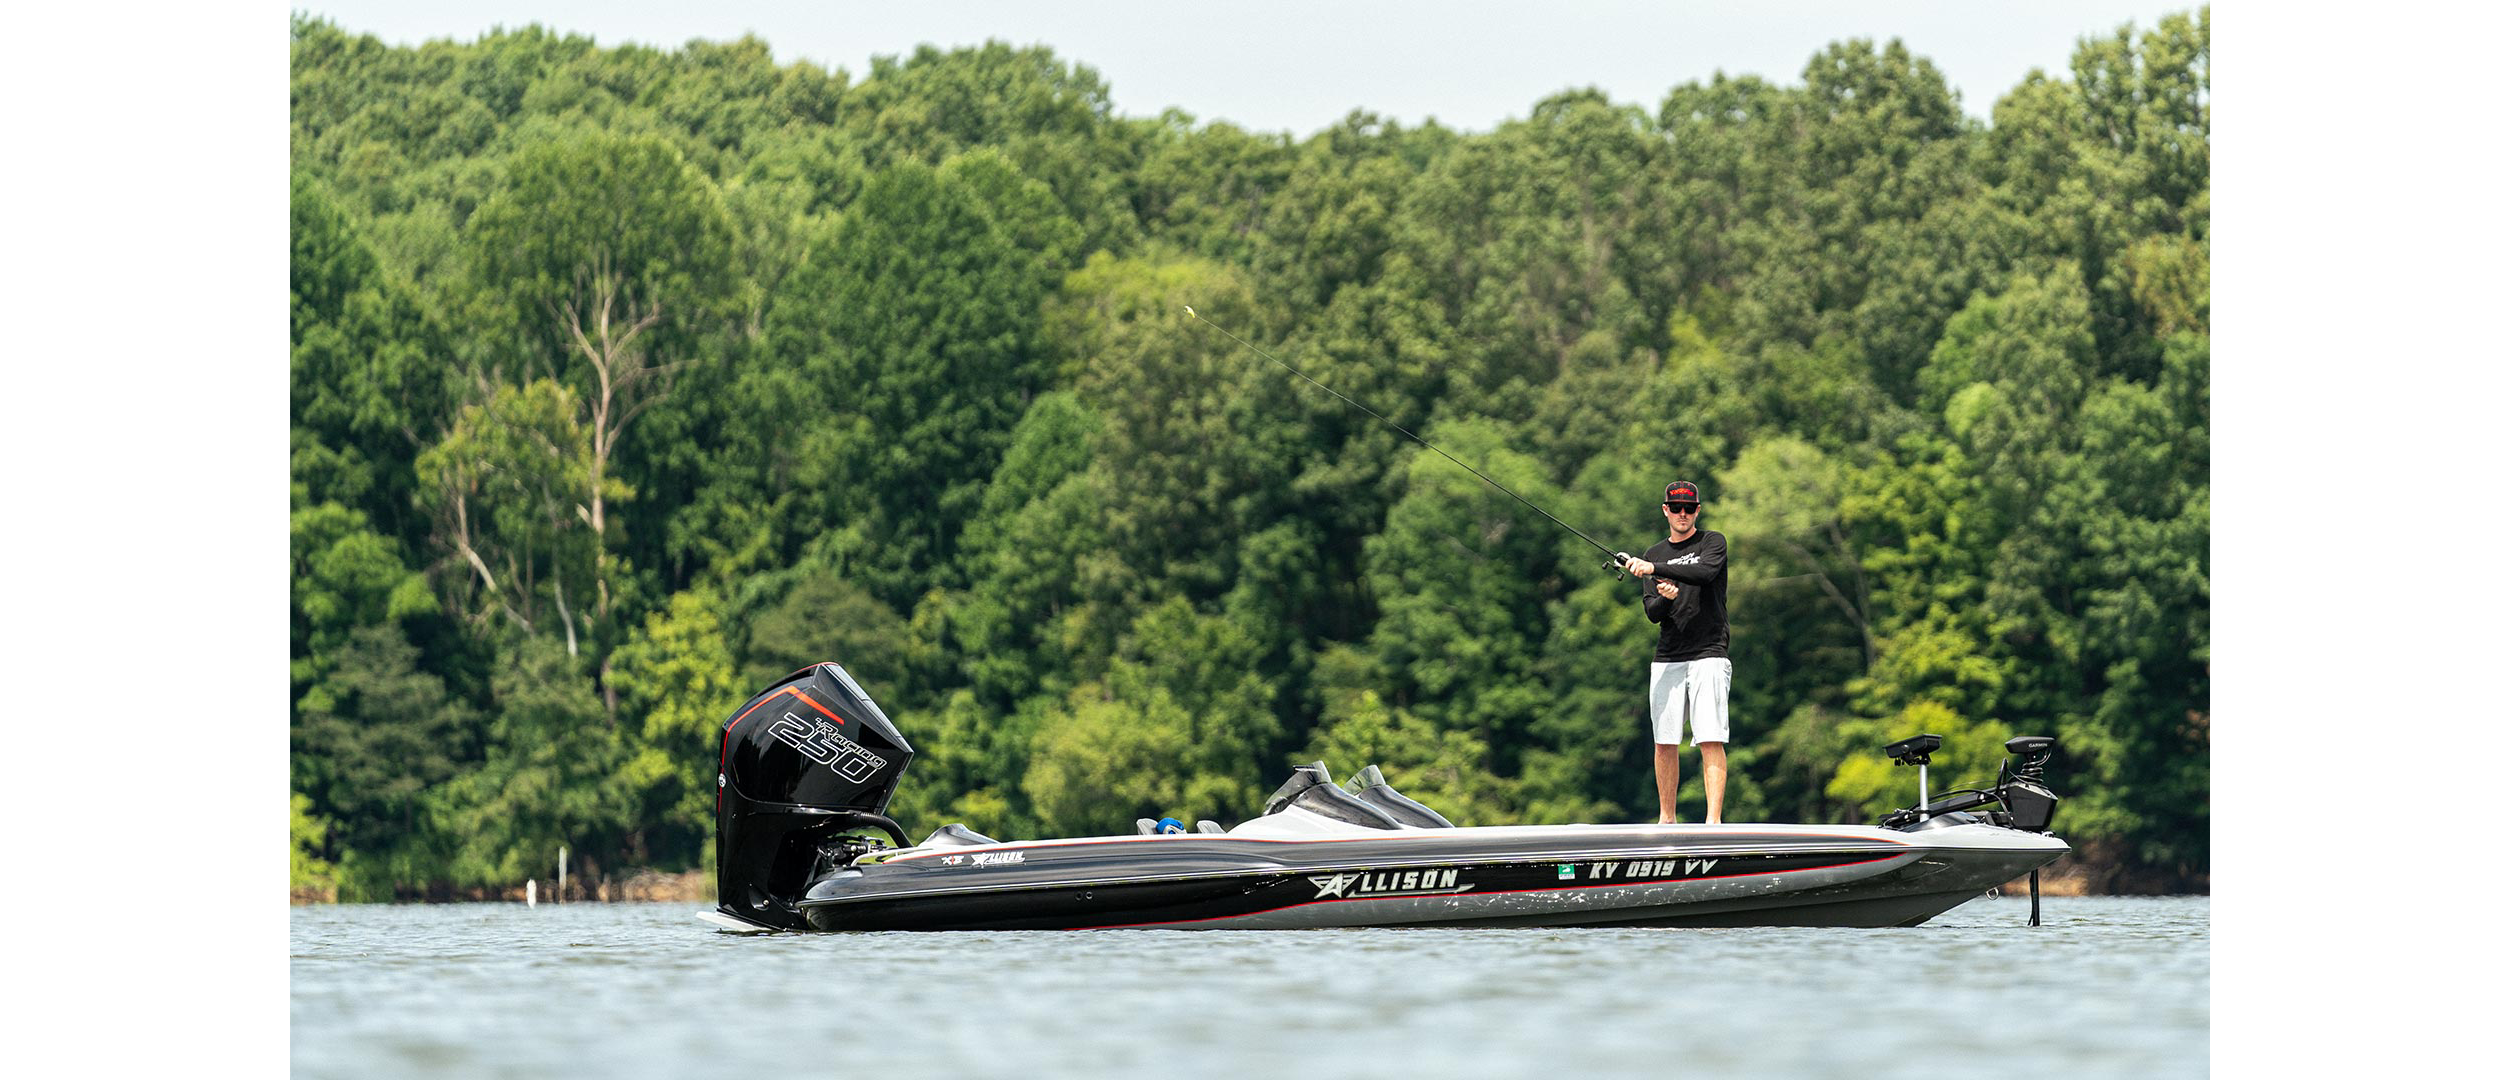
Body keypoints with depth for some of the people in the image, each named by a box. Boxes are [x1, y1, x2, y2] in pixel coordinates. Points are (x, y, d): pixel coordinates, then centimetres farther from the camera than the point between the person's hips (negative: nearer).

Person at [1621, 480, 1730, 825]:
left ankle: (1713, 821, -18)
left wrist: (1654, 569, -24)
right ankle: (1666, 819, 14)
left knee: (1711, 741, -13)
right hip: (1667, 660, 4)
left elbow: (1704, 573, -19)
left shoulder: (1713, 543, 4)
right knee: (1664, 744, 4)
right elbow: (1652, 613, 7)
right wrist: (1665, 598, -16)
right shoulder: (1653, 554, 16)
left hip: (1708, 656, -4)